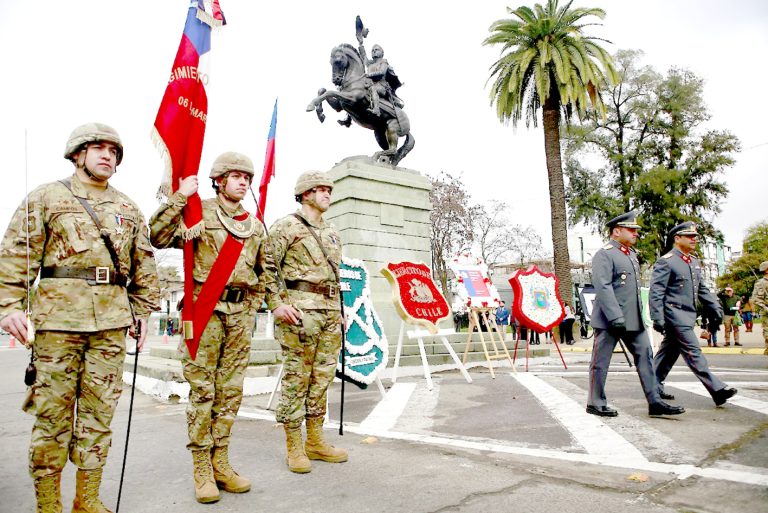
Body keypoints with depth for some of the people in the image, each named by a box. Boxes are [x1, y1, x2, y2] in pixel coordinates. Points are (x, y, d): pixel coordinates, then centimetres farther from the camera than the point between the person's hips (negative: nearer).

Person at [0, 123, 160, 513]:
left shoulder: (127, 207, 16)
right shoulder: (46, 198, 7)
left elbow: (143, 263, 16)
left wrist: (144, 310, 11)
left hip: (112, 320, 3)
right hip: (58, 315, -3)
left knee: (100, 411, 8)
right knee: (53, 411, 3)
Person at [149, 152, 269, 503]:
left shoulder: (256, 226, 14)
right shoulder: (199, 213, -1)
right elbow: (158, 236, -14)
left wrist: (252, 308, 14)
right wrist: (179, 197, -18)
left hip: (240, 313, 5)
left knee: (231, 390, 9)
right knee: (202, 390, 0)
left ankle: (220, 462, 21)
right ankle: (201, 468, 13)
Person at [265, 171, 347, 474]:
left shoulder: (332, 233, 21)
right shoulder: (287, 226, -2)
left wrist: (339, 310, 20)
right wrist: (276, 303, -16)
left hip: (331, 310, 7)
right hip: (300, 308, -7)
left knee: (322, 376, 11)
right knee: (296, 377, -2)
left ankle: (315, 441, 23)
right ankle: (294, 447, 10)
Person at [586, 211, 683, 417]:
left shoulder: (632, 254, 16)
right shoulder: (604, 255, -12)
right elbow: (603, 288, -21)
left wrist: (641, 316, 19)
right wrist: (616, 318, -25)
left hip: (634, 320, 9)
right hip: (609, 320, -8)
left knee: (645, 356, 7)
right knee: (600, 362, 2)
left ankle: (654, 402, 14)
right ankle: (595, 403, 13)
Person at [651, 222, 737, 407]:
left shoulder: (694, 261, 14)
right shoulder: (665, 262, -12)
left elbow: (702, 288, 21)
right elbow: (656, 292, -15)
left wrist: (715, 308, 13)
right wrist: (657, 318, -19)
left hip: (687, 315, 9)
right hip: (675, 315, -9)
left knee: (669, 352, 13)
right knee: (693, 353, -6)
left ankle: (654, 387, 22)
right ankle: (717, 390, -5)